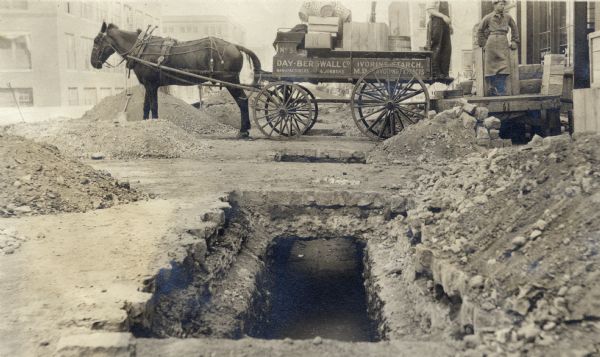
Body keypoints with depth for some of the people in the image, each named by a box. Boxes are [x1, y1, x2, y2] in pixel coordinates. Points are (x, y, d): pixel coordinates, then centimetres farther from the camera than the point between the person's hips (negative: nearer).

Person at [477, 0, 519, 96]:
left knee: (503, 67, -9)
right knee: (491, 67, -1)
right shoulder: (488, 17, 3)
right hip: (492, 44, -1)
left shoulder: (507, 17, 10)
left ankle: (501, 93, -10)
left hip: (503, 45, 2)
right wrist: (482, 44, 10)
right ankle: (492, 92, 6)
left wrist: (514, 42, 17)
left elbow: (514, 29, 23)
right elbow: (480, 30, 13)